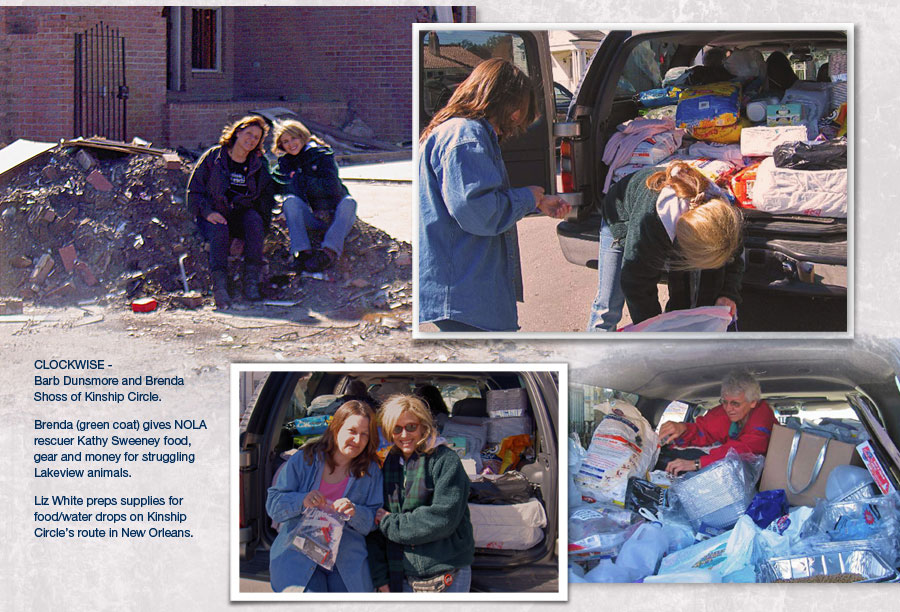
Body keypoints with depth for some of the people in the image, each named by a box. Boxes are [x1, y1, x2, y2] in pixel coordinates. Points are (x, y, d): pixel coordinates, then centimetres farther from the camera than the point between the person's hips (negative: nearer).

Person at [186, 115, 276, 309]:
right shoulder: (213, 157, 2)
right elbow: (194, 191, 1)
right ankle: (219, 284, -49)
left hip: (242, 215, 2)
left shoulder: (258, 165, 11)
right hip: (214, 217, -2)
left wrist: (261, 214, -7)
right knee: (219, 229, -36)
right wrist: (207, 212, -15)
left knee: (254, 218, -32)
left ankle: (251, 280, -35)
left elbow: (268, 195, 14)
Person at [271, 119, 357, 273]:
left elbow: (332, 186, -13)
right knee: (290, 201, -25)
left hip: (335, 215, -2)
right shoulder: (284, 163, 11)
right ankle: (303, 252, -39)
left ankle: (329, 252, -47)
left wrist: (299, 180, -11)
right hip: (312, 218, 2)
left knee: (348, 202, -33)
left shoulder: (322, 154, 1)